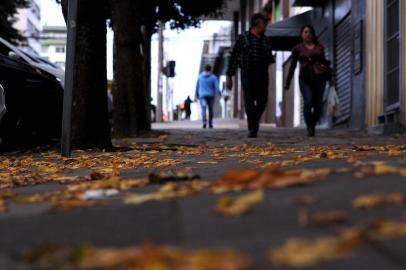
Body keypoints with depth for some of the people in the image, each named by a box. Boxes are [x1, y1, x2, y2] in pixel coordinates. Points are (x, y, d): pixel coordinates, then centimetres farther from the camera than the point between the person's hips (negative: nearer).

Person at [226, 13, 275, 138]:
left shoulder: (265, 40, 14)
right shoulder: (243, 38, 0)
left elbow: (269, 58, 20)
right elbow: (234, 57, 0)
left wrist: (272, 59, -6)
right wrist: (229, 76, -3)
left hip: (262, 74, 4)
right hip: (248, 74, -4)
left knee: (262, 101, 2)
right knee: (249, 101, -12)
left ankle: (255, 120, 29)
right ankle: (252, 129, -11)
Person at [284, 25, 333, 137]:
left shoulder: (319, 47, 14)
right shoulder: (297, 49, 9)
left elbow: (324, 63, 18)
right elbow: (293, 66, 10)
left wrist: (330, 78, 11)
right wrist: (287, 82, 8)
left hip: (319, 78, 2)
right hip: (305, 79, -2)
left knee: (318, 104, -2)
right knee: (308, 102, -16)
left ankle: (313, 125, 19)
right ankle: (309, 128, -10)